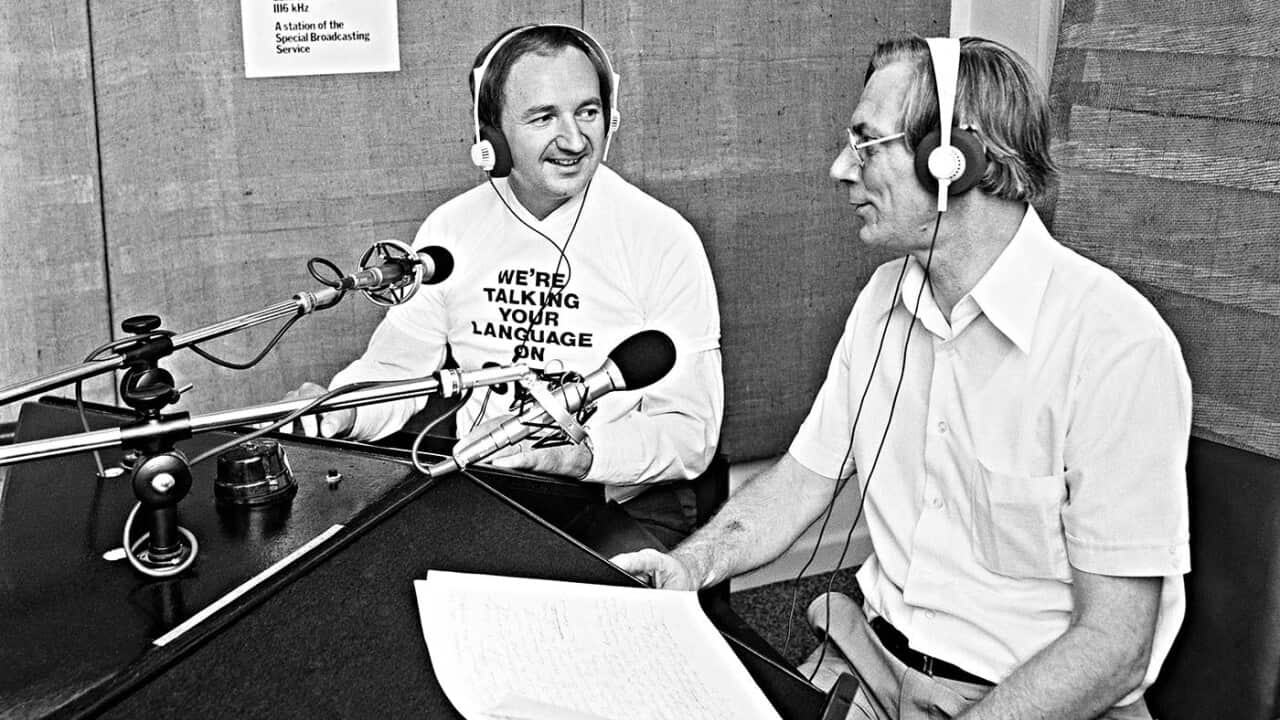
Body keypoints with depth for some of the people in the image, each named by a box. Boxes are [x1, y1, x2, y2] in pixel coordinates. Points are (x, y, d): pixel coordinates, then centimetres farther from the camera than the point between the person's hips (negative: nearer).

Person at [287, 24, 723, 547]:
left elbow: (691, 433, -12)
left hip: (622, 505, -3)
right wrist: (341, 410, -13)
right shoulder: (449, 229, 2)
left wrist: (583, 454, -29)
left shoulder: (664, 240, -10)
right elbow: (396, 366, 10)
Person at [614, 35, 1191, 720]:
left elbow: (1112, 645, -20)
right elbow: (803, 476, 10)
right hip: (869, 658, 6)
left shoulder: (1118, 344, -21)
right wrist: (691, 565, -6)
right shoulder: (883, 297, 4)